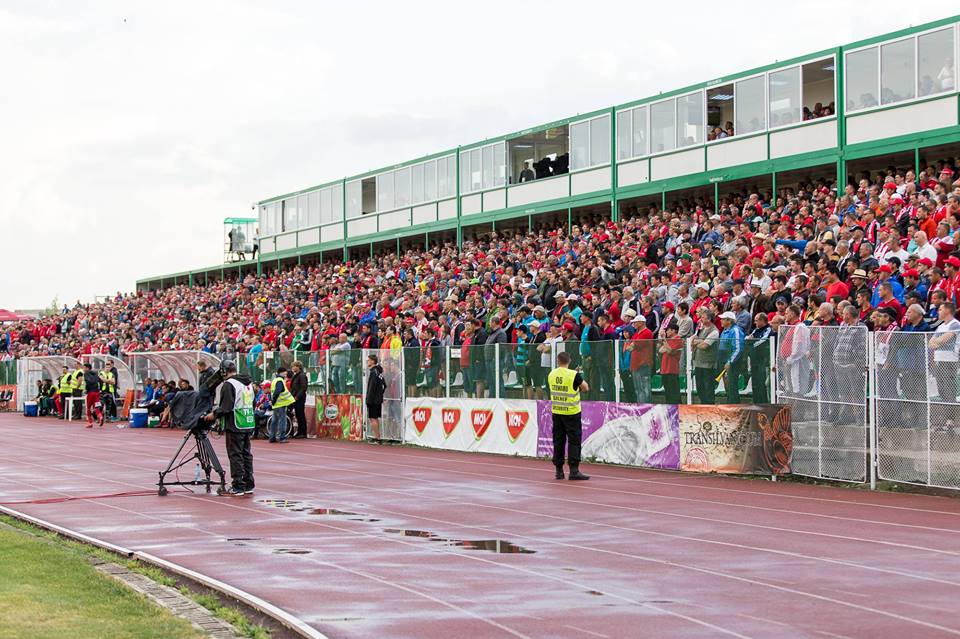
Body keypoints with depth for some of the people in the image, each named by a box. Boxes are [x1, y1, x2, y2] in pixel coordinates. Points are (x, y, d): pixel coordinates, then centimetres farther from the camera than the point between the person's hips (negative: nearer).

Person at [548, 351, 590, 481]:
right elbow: (586, 388, -5)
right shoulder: (574, 375, -14)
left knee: (558, 441, 10)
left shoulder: (551, 374, 1)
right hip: (571, 412, -5)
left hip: (556, 412, 5)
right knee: (574, 441, -1)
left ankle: (559, 470, 12)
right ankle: (574, 470, -6)